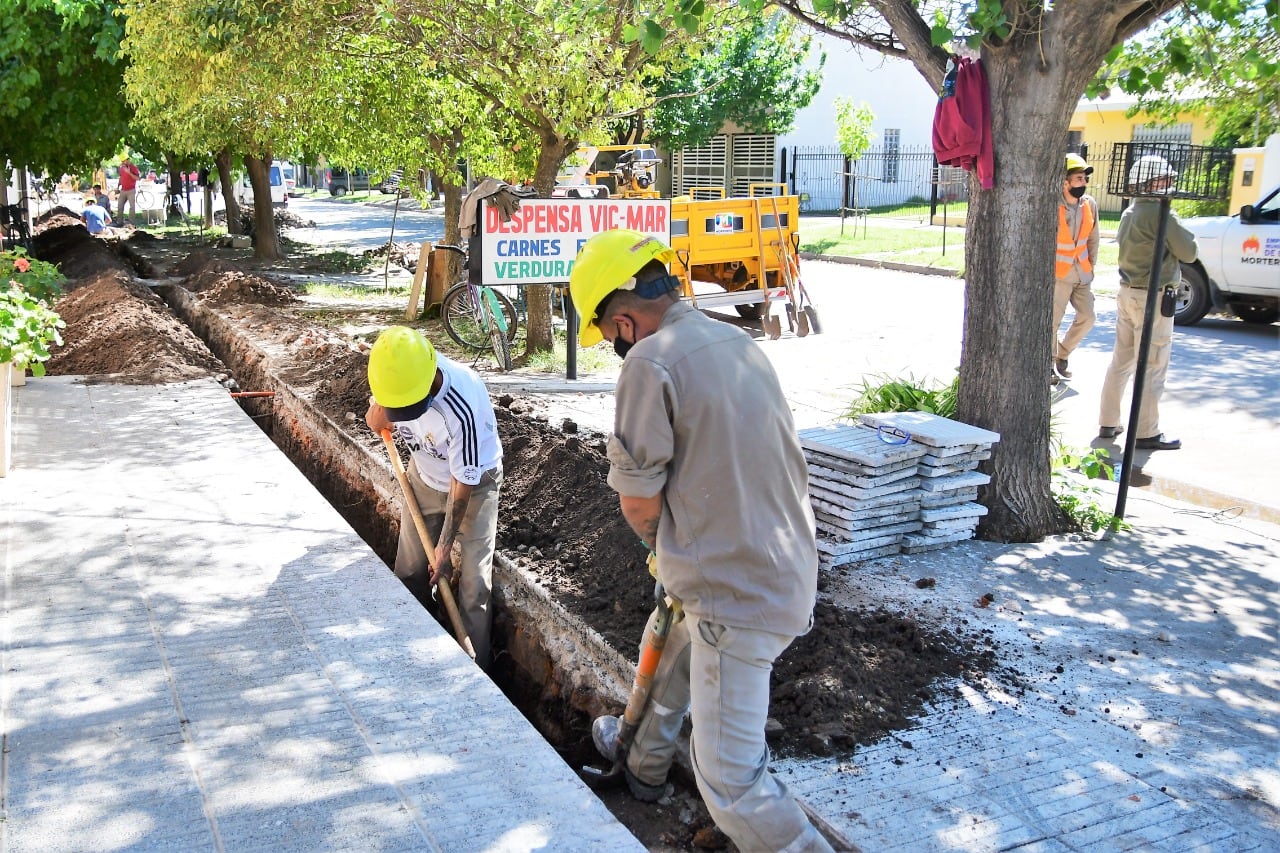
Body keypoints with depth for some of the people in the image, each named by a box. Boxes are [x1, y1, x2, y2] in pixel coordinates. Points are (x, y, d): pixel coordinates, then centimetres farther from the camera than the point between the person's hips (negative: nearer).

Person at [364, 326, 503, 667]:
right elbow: (375, 424, 2)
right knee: (409, 573, 11)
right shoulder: (397, 376, -23)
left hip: (474, 483, -5)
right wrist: (378, 408, -19)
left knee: (473, 584, -6)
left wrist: (445, 548, -18)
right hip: (425, 476, 5)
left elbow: (462, 485, -27)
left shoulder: (463, 408, -40)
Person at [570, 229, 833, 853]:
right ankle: (643, 764, 56)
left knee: (730, 780, -3)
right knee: (673, 647, 33)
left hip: (737, 600, -10)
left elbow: (638, 501, -13)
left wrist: (657, 539, 9)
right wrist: (677, 544, 19)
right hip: (787, 572, 10)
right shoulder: (738, 342, 8)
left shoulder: (650, 362, -18)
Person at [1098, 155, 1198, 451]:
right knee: (1152, 368, -2)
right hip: (1152, 297, -8)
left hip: (1127, 292, 9)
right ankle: (1146, 433, 4)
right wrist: (1183, 234, 8)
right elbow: (1188, 253, -10)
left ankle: (1108, 423, 20)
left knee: (1121, 361, 14)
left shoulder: (1129, 213, 10)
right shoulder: (1161, 213, -16)